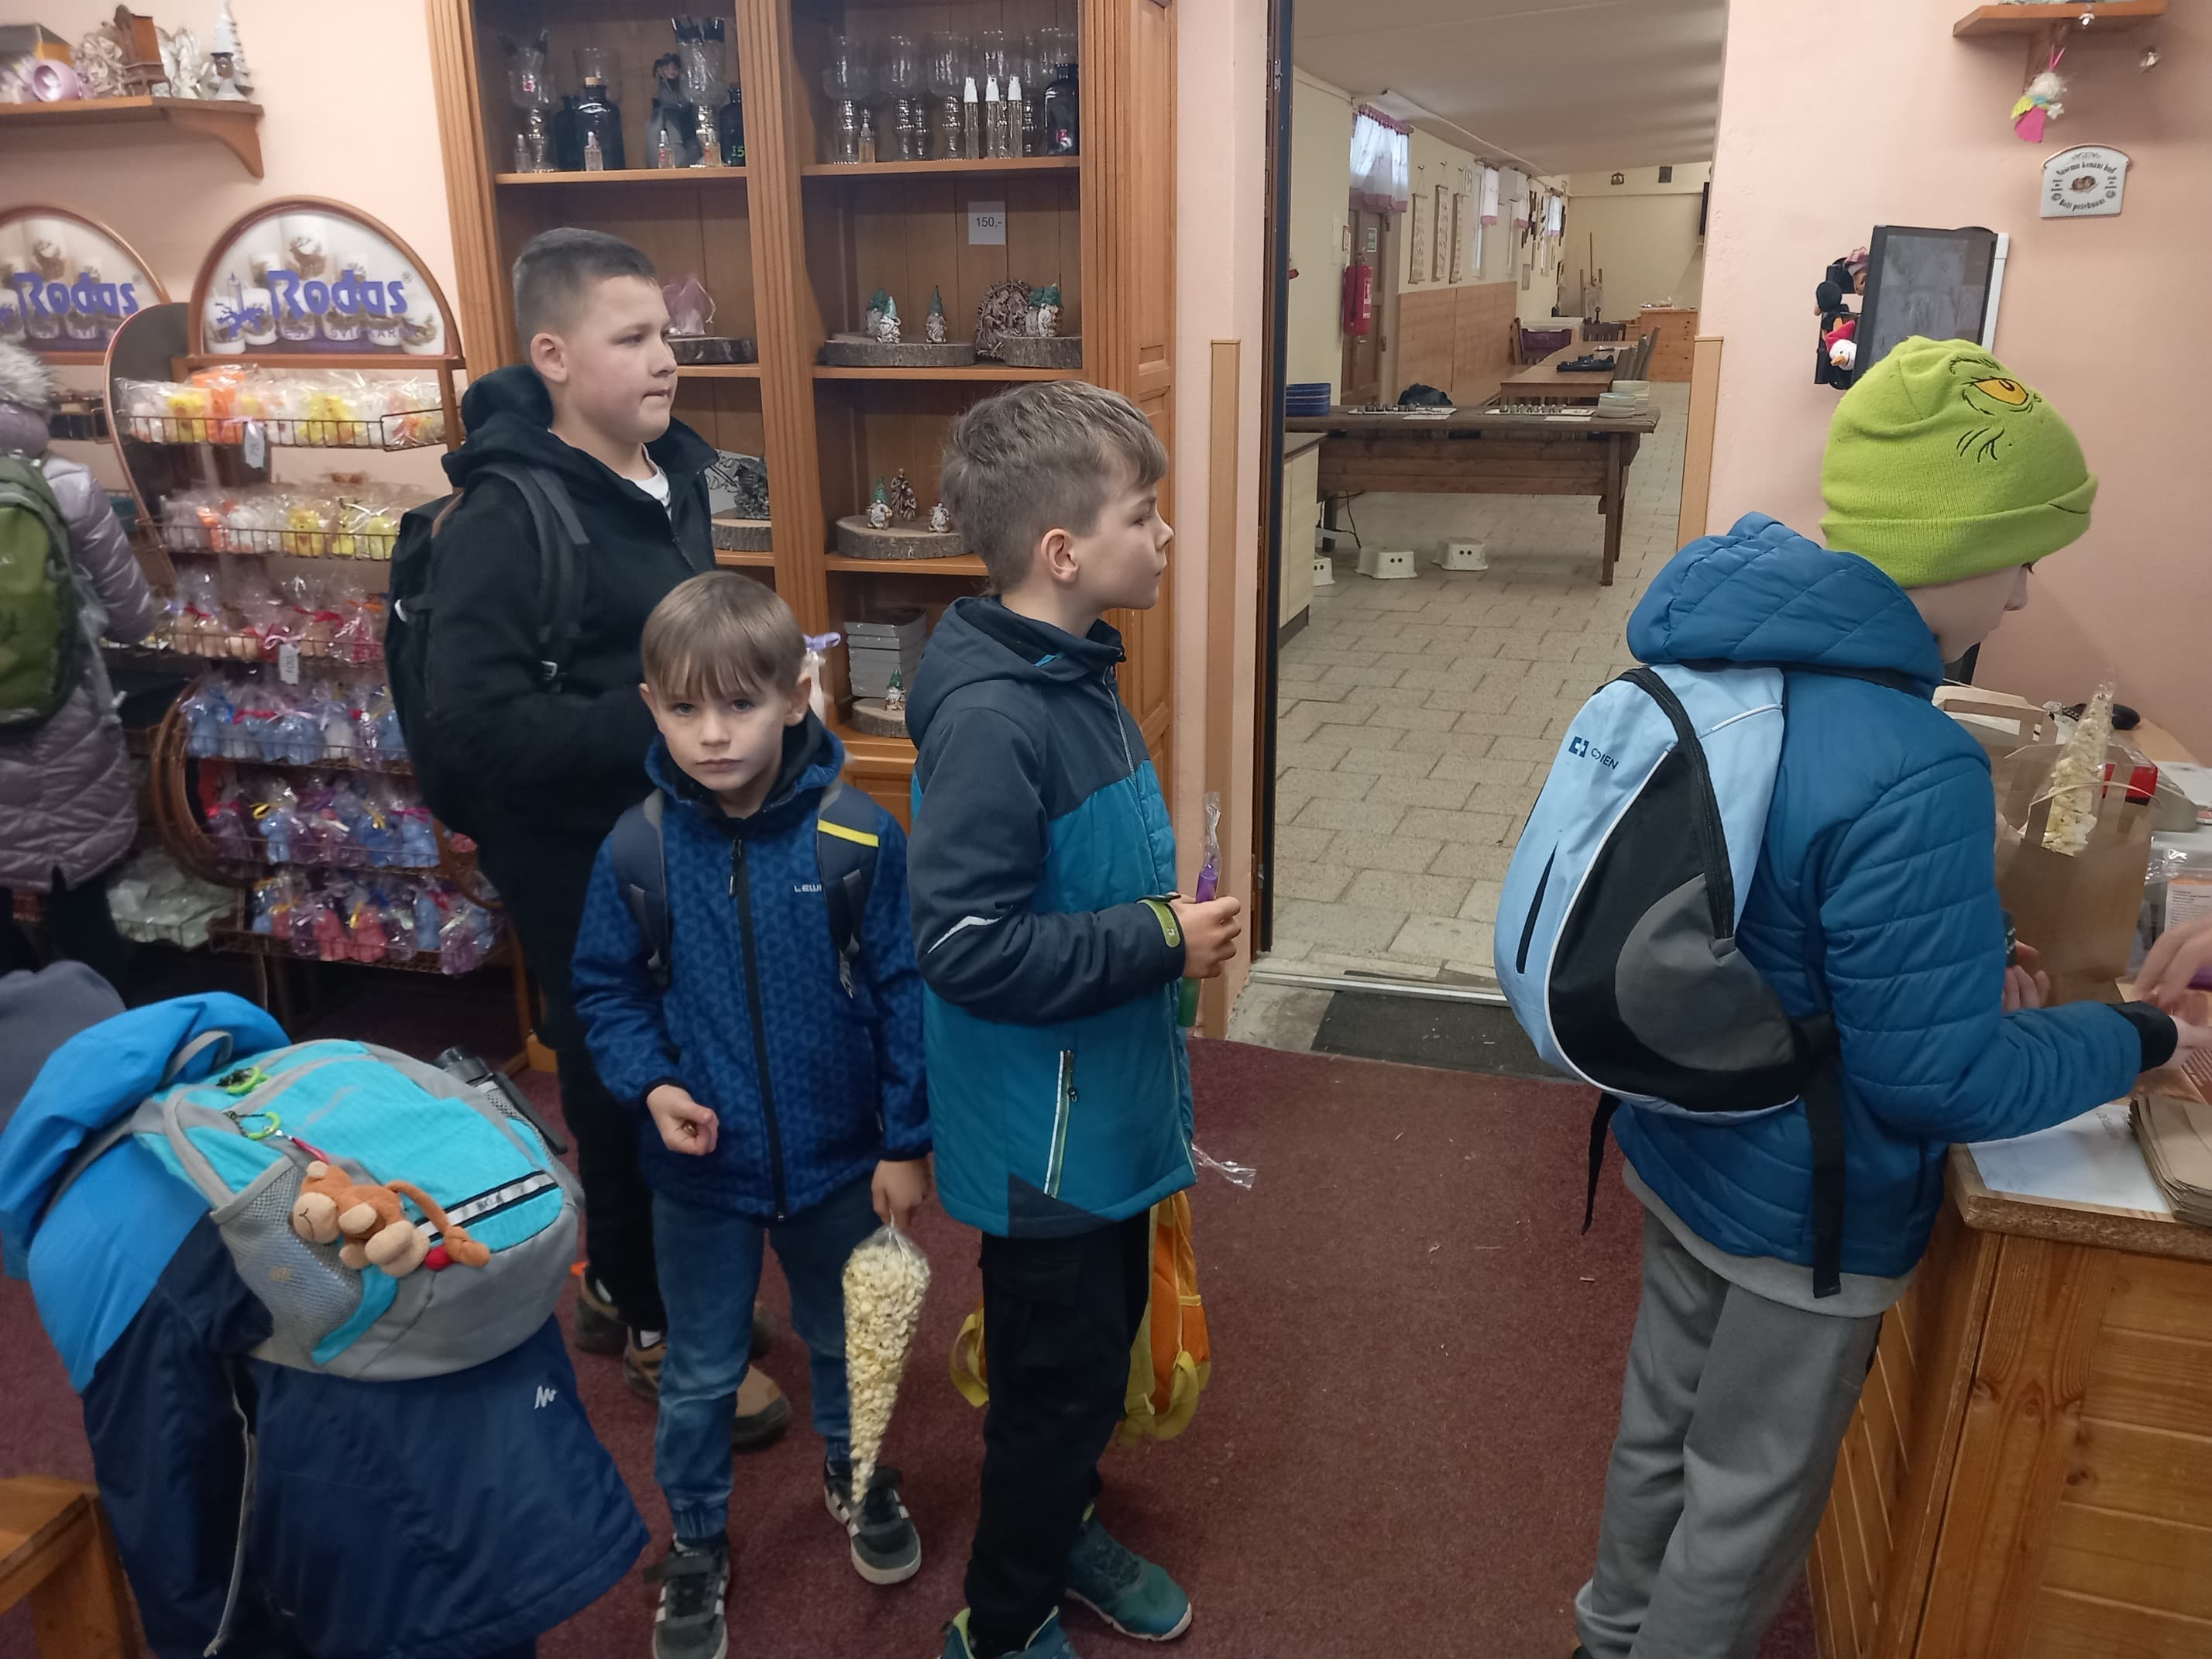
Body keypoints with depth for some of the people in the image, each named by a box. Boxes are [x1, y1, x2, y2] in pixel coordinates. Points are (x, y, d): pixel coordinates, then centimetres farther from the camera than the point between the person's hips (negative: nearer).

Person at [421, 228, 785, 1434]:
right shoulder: (509, 512, -20)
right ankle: (655, 1330, 31)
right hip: (579, 857, -8)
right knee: (628, 1087, 8)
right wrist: (662, 722, -28)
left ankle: (616, 1282, 43)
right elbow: (475, 722, -28)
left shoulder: (670, 471, 5)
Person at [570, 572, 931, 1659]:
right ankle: (696, 1548, 43)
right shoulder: (637, 851, -13)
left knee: (845, 1341, 24)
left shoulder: (858, 837, -17)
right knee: (699, 1376, 18)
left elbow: (905, 994, -10)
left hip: (838, 1161, 0)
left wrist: (907, 1142, -7)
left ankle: (855, 1474, 54)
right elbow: (607, 990, 0)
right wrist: (652, 1085, -16)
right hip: (701, 1170, 1)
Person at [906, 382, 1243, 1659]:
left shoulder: (1076, 673, 2)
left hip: (1107, 1108, 9)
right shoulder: (990, 718, -27)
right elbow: (965, 946, -30)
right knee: (1063, 1378, 10)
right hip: (1041, 1132, -9)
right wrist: (1161, 942, -24)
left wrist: (1166, 914, 6)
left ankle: (1063, 1528, 51)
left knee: (1103, 1336, 26)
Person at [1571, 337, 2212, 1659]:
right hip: (1800, 1203, -8)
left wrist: (1957, 958, 6)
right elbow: (1938, 1081, -24)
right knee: (1752, 1496, 17)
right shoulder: (1909, 772, -33)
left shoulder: (1728, 658, -6)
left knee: (1665, 1417, 28)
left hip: (1678, 1141, 8)